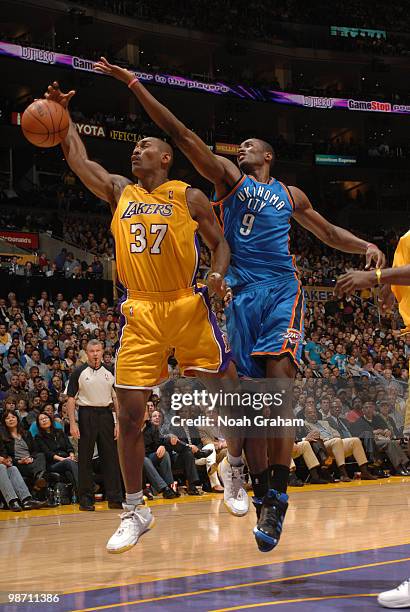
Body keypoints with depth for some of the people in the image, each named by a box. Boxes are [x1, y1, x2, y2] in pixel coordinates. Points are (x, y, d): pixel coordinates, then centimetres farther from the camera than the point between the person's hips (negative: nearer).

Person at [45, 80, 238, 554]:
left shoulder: (188, 196, 4)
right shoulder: (118, 191, 13)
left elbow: (220, 242, 7)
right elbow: (76, 158, 15)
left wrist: (217, 274, -11)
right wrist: (62, 113, 13)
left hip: (188, 307, -2)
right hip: (140, 314, 2)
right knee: (129, 415, -1)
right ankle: (134, 512, 11)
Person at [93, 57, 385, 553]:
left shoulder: (289, 194, 22)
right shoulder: (228, 176, 14)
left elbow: (329, 233, 32)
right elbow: (180, 134, 6)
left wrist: (365, 245, 12)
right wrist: (134, 84, 0)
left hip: (282, 290, 0)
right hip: (242, 292, 0)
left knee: (279, 387, -17)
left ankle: (276, 497, -19)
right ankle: (264, 501, 4)